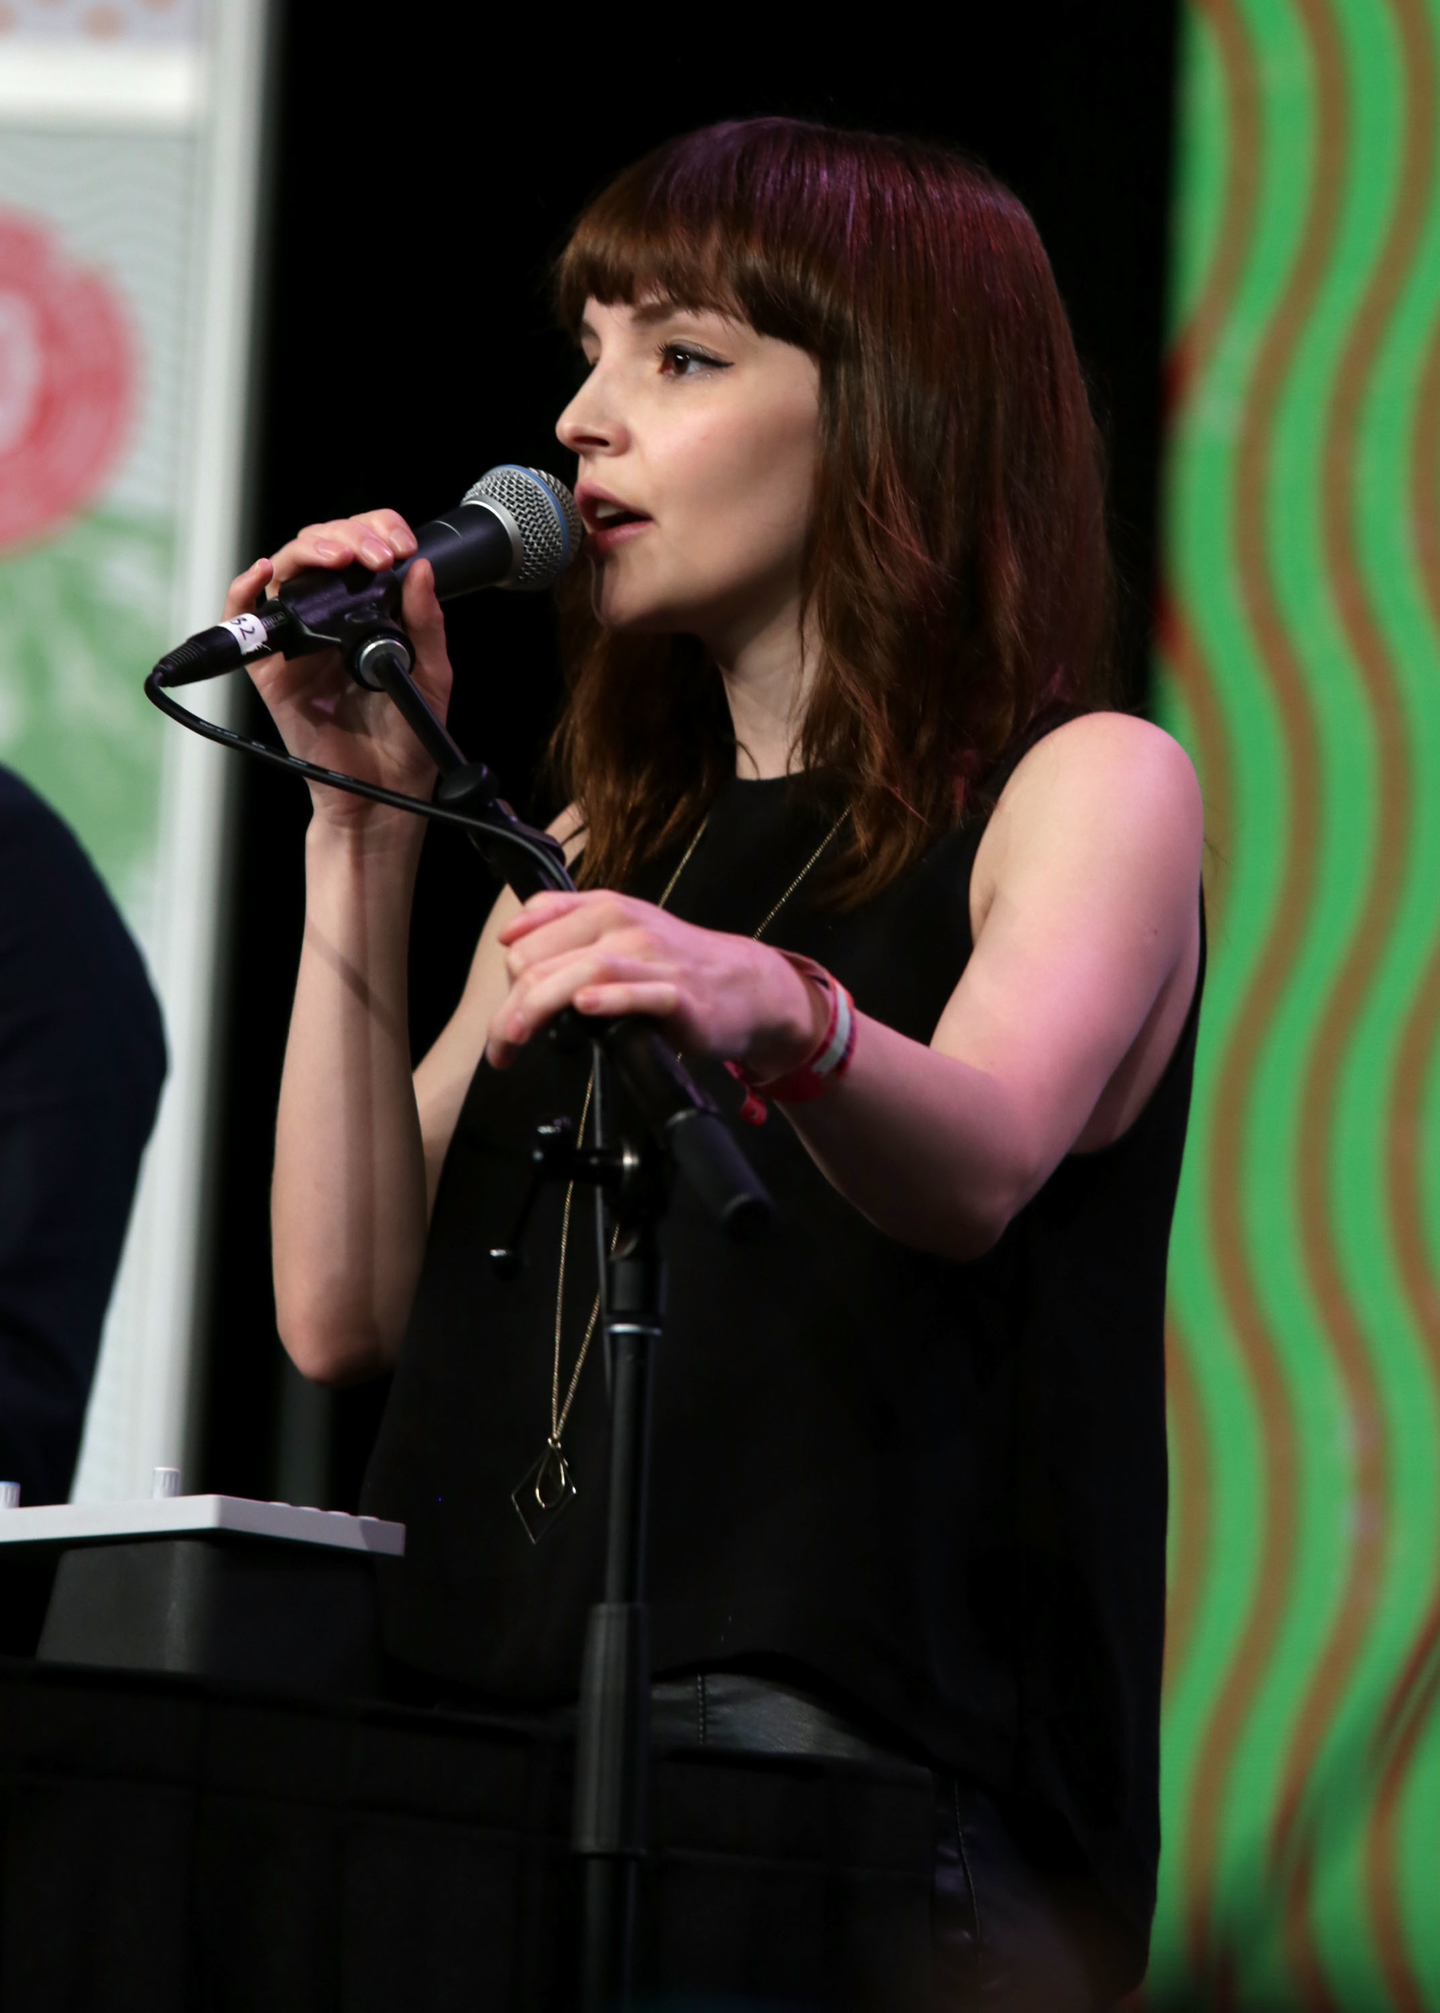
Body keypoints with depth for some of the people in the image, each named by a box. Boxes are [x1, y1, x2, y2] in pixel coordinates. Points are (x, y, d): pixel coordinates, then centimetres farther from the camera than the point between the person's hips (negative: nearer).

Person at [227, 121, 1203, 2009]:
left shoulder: (1093, 789, 3)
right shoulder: (604, 846, 21)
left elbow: (981, 1166, -19)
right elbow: (346, 1309, 9)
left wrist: (776, 1015, -40)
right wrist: (366, 812, 9)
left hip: (858, 1767, -5)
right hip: (488, 1764, 6)